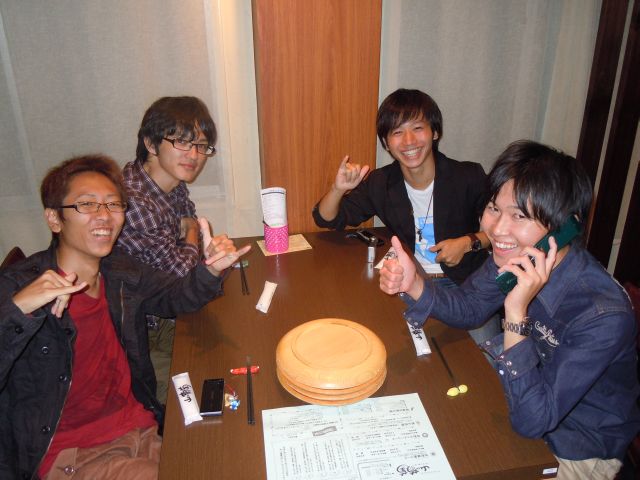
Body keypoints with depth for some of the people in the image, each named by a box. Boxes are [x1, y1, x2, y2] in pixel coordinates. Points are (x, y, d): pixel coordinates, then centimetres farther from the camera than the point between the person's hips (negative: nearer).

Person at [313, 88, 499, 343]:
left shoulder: (469, 177, -10)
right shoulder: (380, 184, -3)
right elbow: (326, 219, 3)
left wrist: (469, 243, -17)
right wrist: (338, 189, -18)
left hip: (467, 284, -1)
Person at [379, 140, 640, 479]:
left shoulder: (604, 316, -34)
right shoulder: (516, 257, -17)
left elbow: (530, 420, -33)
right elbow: (468, 308, 0)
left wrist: (517, 313, -42)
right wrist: (412, 284, -19)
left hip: (577, 451, -5)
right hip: (526, 400, 5)